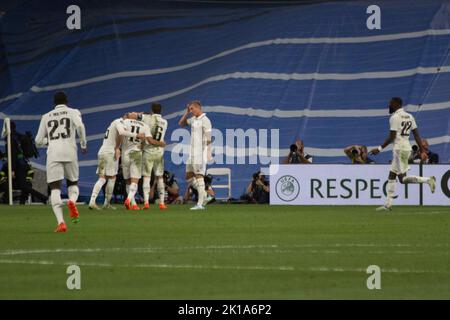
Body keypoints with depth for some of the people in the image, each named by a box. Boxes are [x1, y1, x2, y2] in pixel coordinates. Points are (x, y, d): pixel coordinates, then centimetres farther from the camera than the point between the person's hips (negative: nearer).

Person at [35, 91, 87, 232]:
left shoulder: (46, 117, 18)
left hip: (53, 154, 0)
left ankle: (60, 222, -20)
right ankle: (72, 201, -19)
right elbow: (80, 125, -10)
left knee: (55, 188, -2)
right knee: (73, 183, 18)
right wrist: (83, 144, 3)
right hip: (70, 152, 0)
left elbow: (39, 141, 17)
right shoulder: (73, 112, 12)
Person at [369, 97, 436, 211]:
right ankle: (388, 204, 10)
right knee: (391, 176, 12)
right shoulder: (409, 116, 13)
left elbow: (391, 137, -15)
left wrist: (379, 149, -9)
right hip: (406, 147, 9)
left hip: (399, 149, -9)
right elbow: (416, 135, 10)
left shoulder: (395, 117, -11)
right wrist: (422, 150, 10)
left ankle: (427, 180, -19)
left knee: (402, 178, -8)